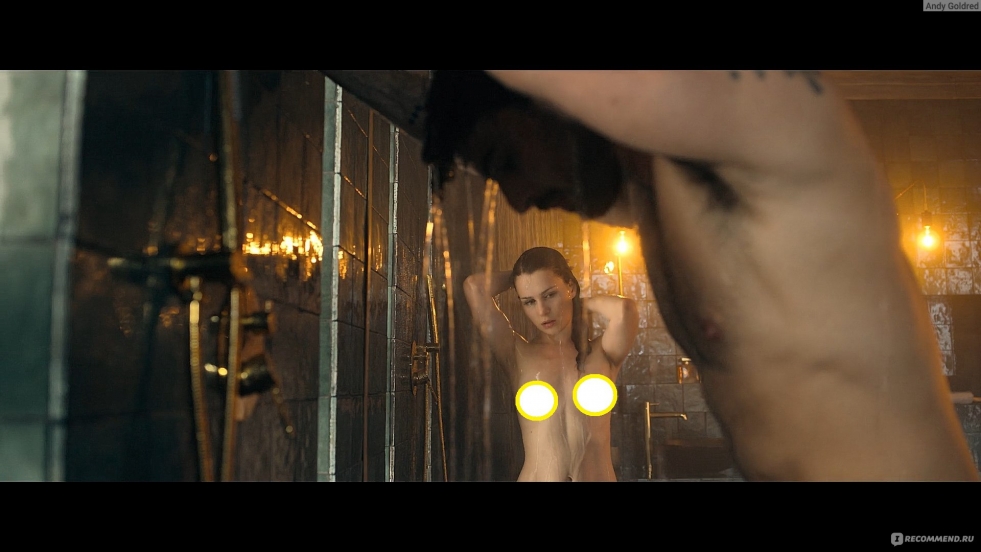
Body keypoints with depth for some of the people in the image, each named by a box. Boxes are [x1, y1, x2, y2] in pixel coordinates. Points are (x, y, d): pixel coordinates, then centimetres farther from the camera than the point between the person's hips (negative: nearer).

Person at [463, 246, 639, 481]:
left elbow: (624, 309, -16)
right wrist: (516, 277, 12)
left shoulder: (602, 353, 5)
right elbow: (475, 286, -5)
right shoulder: (518, 355, 4)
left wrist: (584, 303, 3)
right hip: (536, 476, 0)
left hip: (600, 475, 0)